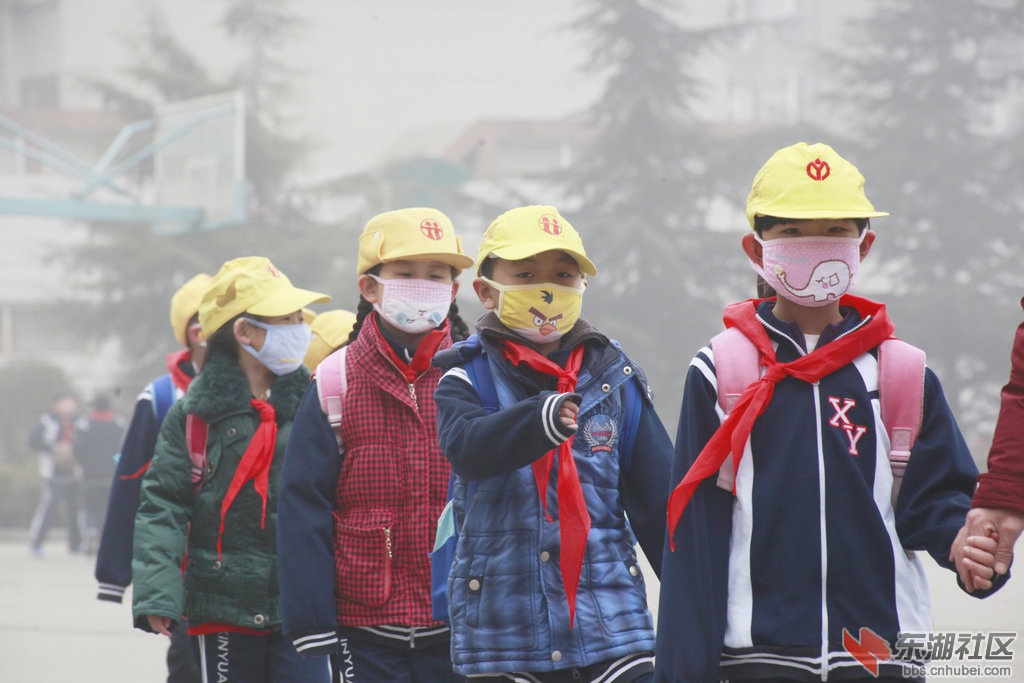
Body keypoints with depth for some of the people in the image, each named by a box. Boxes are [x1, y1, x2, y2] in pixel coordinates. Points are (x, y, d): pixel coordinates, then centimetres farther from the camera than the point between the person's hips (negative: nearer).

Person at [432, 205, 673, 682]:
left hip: (610, 629, 1)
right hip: (503, 636, -1)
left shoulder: (614, 378, 7)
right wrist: (540, 419, -42)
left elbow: (659, 499, 9)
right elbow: (467, 447, -23)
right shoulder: (467, 380, 0)